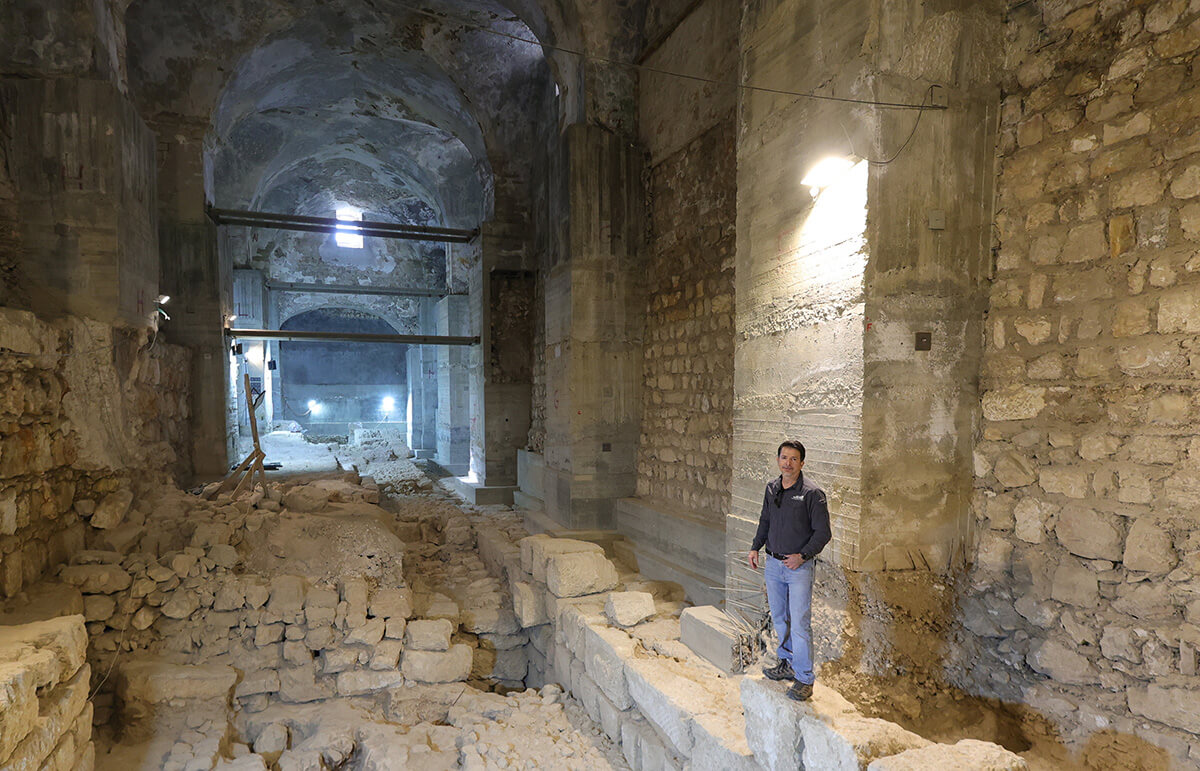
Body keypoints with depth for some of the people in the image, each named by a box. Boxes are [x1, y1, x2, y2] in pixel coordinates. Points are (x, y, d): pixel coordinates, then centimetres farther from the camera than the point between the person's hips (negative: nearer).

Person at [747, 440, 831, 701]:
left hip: (799, 567, -6)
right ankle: (788, 664, 34)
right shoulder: (771, 488, 5)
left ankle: (804, 680, 7)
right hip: (773, 563, 6)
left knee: (800, 624, -4)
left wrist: (802, 555, -20)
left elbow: (822, 532, -11)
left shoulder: (812, 493, -13)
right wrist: (755, 547, 7)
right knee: (779, 618, 17)